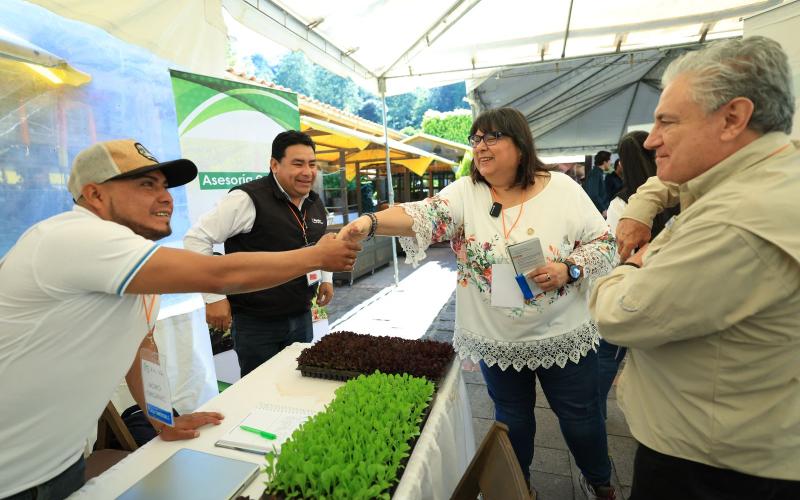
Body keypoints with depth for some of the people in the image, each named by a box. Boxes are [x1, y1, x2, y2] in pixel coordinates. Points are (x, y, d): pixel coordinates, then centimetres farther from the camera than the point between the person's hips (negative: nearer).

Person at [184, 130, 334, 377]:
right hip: (256, 322, -6)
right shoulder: (248, 199, -19)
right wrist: (214, 296, -16)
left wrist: (326, 277, 15)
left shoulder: (316, 204, 6)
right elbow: (196, 239, -15)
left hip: (302, 317, 7)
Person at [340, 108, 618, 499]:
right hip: (496, 342, 0)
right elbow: (424, 215, -25)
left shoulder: (563, 188, -6)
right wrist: (371, 222, -43)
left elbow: (604, 244, -1)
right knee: (512, 421, 20)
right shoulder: (465, 193, -8)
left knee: (580, 418, 19)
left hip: (563, 337, 0)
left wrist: (568, 270, -20)